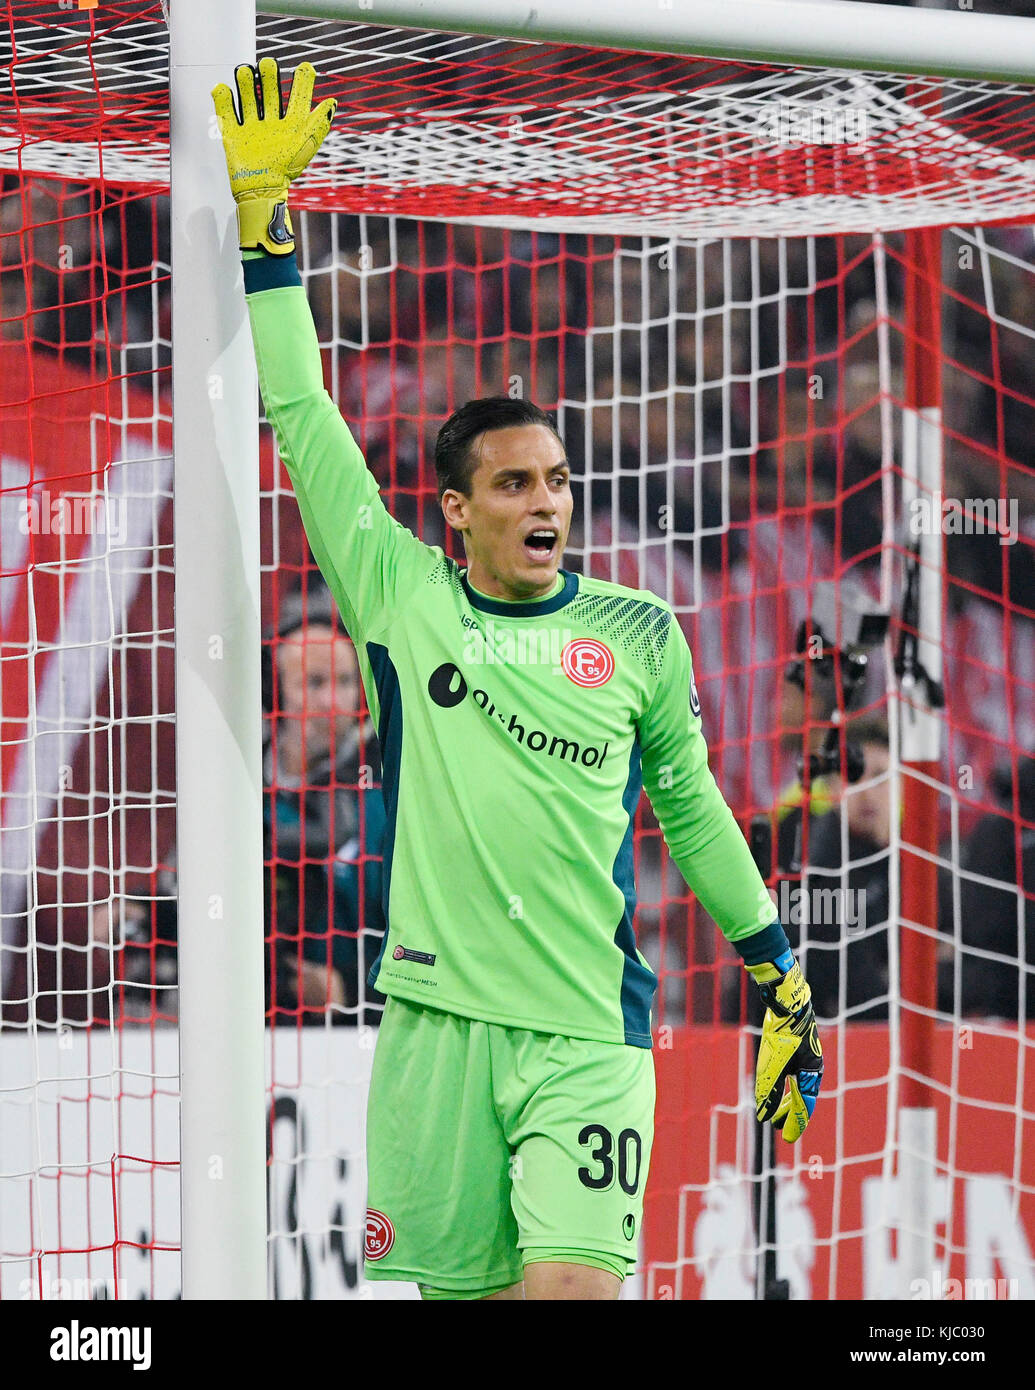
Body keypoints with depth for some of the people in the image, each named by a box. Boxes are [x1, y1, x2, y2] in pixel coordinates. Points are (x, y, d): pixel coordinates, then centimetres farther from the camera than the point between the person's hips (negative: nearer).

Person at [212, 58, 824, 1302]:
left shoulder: (638, 631, 9)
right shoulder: (403, 599, 7)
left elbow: (691, 807, 20)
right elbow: (303, 421, 8)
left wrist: (782, 983, 22)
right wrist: (261, 217, 6)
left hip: (590, 1030, -1)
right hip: (437, 1020, 1)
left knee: (573, 1287, -16)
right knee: (462, 1293, 1)